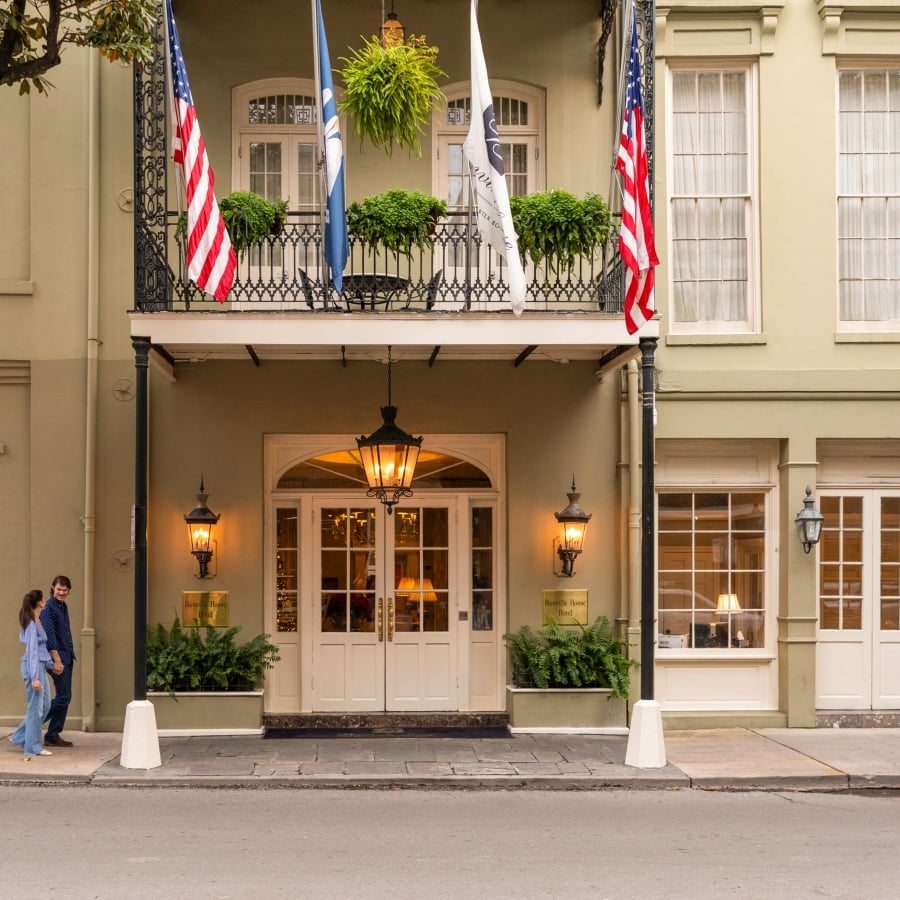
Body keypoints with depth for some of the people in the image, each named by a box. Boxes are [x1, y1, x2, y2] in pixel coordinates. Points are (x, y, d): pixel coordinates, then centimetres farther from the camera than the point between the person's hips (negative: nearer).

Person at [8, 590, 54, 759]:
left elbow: (22, 637, 26)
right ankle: (33, 747, 5)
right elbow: (32, 651, -19)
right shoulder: (32, 624, -17)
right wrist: (34, 678, -21)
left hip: (40, 667, 9)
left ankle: (20, 736, 22)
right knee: (35, 708, -2)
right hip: (33, 667, -9)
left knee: (45, 705, 14)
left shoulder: (36, 621, 10)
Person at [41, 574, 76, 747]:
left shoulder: (63, 606, 14)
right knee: (63, 697, -9)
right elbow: (49, 636, -19)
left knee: (65, 697, 9)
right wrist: (57, 660, -23)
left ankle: (53, 735, 14)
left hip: (67, 657, 9)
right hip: (57, 657, -9)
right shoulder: (49, 607, -13)